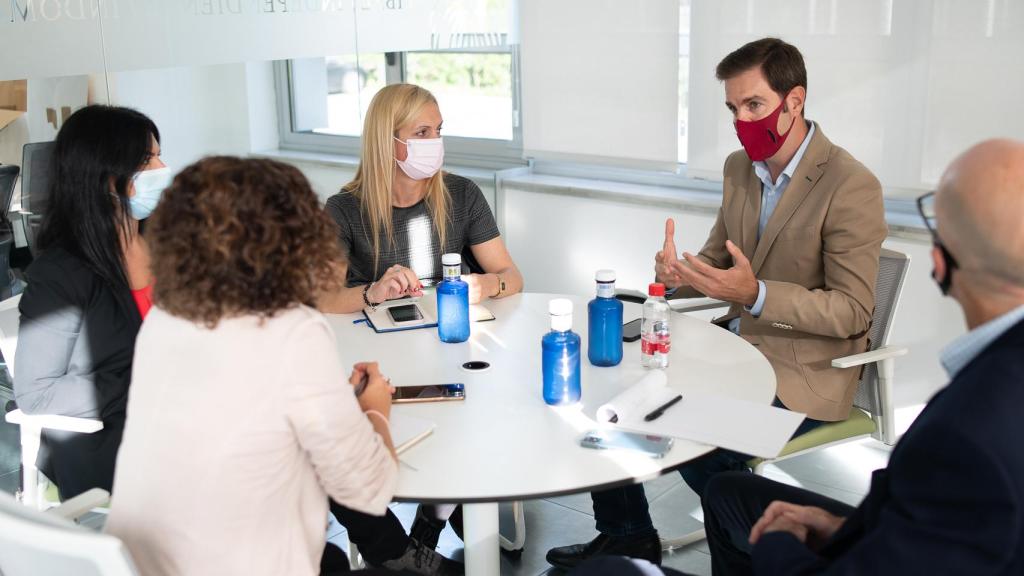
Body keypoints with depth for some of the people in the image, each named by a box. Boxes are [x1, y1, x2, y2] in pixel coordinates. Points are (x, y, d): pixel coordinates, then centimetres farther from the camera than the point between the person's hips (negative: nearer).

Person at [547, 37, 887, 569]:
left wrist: (756, 295, -31)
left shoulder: (851, 186, -17)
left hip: (803, 372, -7)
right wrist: (679, 275, -11)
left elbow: (853, 311, -18)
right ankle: (626, 536, 14)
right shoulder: (739, 167, 5)